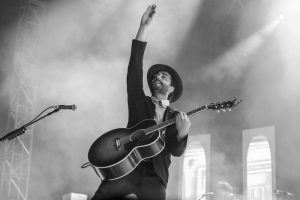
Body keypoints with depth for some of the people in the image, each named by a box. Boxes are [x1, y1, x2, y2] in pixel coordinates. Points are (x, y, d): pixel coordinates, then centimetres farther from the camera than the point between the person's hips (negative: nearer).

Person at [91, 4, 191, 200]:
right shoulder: (139, 101, 15)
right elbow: (135, 69, 3)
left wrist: (182, 133, -21)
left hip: (154, 177, 1)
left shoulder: (176, 117, 15)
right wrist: (143, 27, -6)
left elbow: (176, 151, 3)